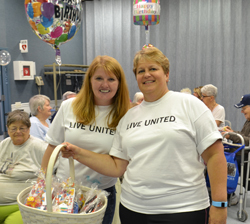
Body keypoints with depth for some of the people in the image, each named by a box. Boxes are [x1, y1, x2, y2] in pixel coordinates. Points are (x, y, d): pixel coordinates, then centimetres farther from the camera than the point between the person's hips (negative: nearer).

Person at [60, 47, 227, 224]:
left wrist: (219, 204, -11)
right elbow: (117, 167, 6)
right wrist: (78, 153, -1)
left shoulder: (189, 104, -4)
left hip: (182, 210, -3)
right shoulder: (128, 116, 8)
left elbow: (214, 154, -7)